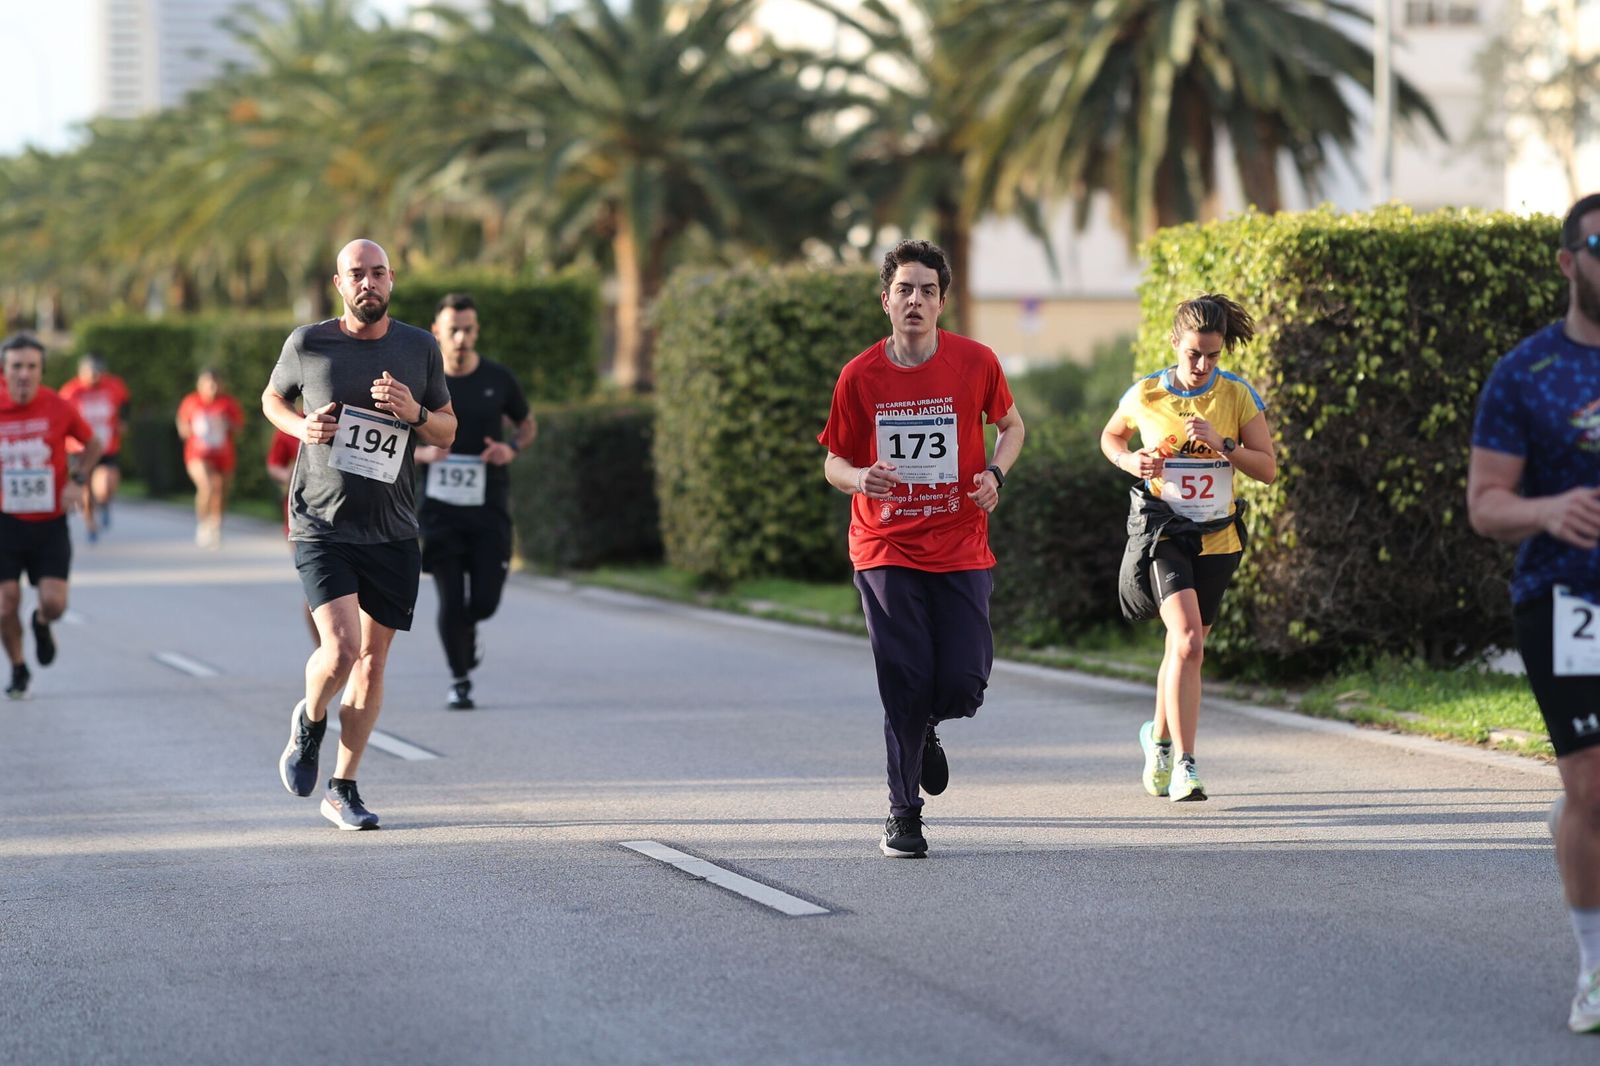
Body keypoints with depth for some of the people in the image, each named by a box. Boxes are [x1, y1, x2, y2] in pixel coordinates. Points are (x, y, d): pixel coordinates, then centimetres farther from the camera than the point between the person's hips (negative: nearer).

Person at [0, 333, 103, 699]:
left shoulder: (59, 408, -6)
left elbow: (93, 445, 11)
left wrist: (78, 481, -3)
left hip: (50, 522, 0)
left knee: (54, 603, -11)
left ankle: (41, 624, 27)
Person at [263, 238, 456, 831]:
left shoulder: (419, 349, 4)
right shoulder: (307, 344, -2)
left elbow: (447, 432, 11)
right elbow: (272, 398, 16)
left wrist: (414, 413, -11)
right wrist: (301, 427, -6)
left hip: (392, 532, 3)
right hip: (321, 525, -3)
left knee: (372, 662, 6)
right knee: (340, 649, -18)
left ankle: (342, 789, 20)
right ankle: (310, 722, 16)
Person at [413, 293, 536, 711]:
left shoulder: (499, 380, 1)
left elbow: (527, 425, 16)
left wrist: (511, 449, -6)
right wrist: (424, 453, -14)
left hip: (489, 508, 1)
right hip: (439, 507, -1)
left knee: (485, 601, -4)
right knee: (451, 601, -6)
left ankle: (468, 632, 32)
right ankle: (459, 681, 13)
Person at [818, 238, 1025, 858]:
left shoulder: (975, 363, -3)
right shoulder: (860, 376, -4)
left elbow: (1010, 423, 15)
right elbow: (834, 463, 6)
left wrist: (995, 474, -4)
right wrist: (860, 477, -18)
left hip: (960, 550, 1)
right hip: (885, 551, -1)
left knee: (964, 684, -7)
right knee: (905, 685, -7)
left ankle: (924, 730, 30)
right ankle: (903, 813, 9)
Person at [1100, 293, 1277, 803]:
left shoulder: (1238, 395, -2)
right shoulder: (1144, 395, -3)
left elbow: (1268, 468, -2)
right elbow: (1110, 438, 16)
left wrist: (1222, 445, -18)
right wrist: (1132, 462, -5)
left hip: (1216, 538, 3)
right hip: (1162, 530, -3)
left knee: (1185, 647, 12)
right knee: (1188, 640, -21)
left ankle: (1158, 736, 40)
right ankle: (1184, 767, -21)